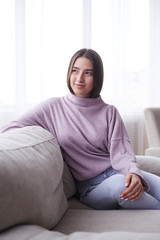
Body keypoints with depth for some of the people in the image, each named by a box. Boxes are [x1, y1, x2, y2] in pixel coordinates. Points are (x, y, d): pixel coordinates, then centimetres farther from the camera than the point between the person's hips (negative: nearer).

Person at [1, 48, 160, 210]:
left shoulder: (109, 112, 10)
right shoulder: (52, 108, 5)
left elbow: (120, 152, -2)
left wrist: (133, 173, -25)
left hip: (117, 171, 2)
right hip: (90, 187, -2)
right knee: (119, 184, -35)